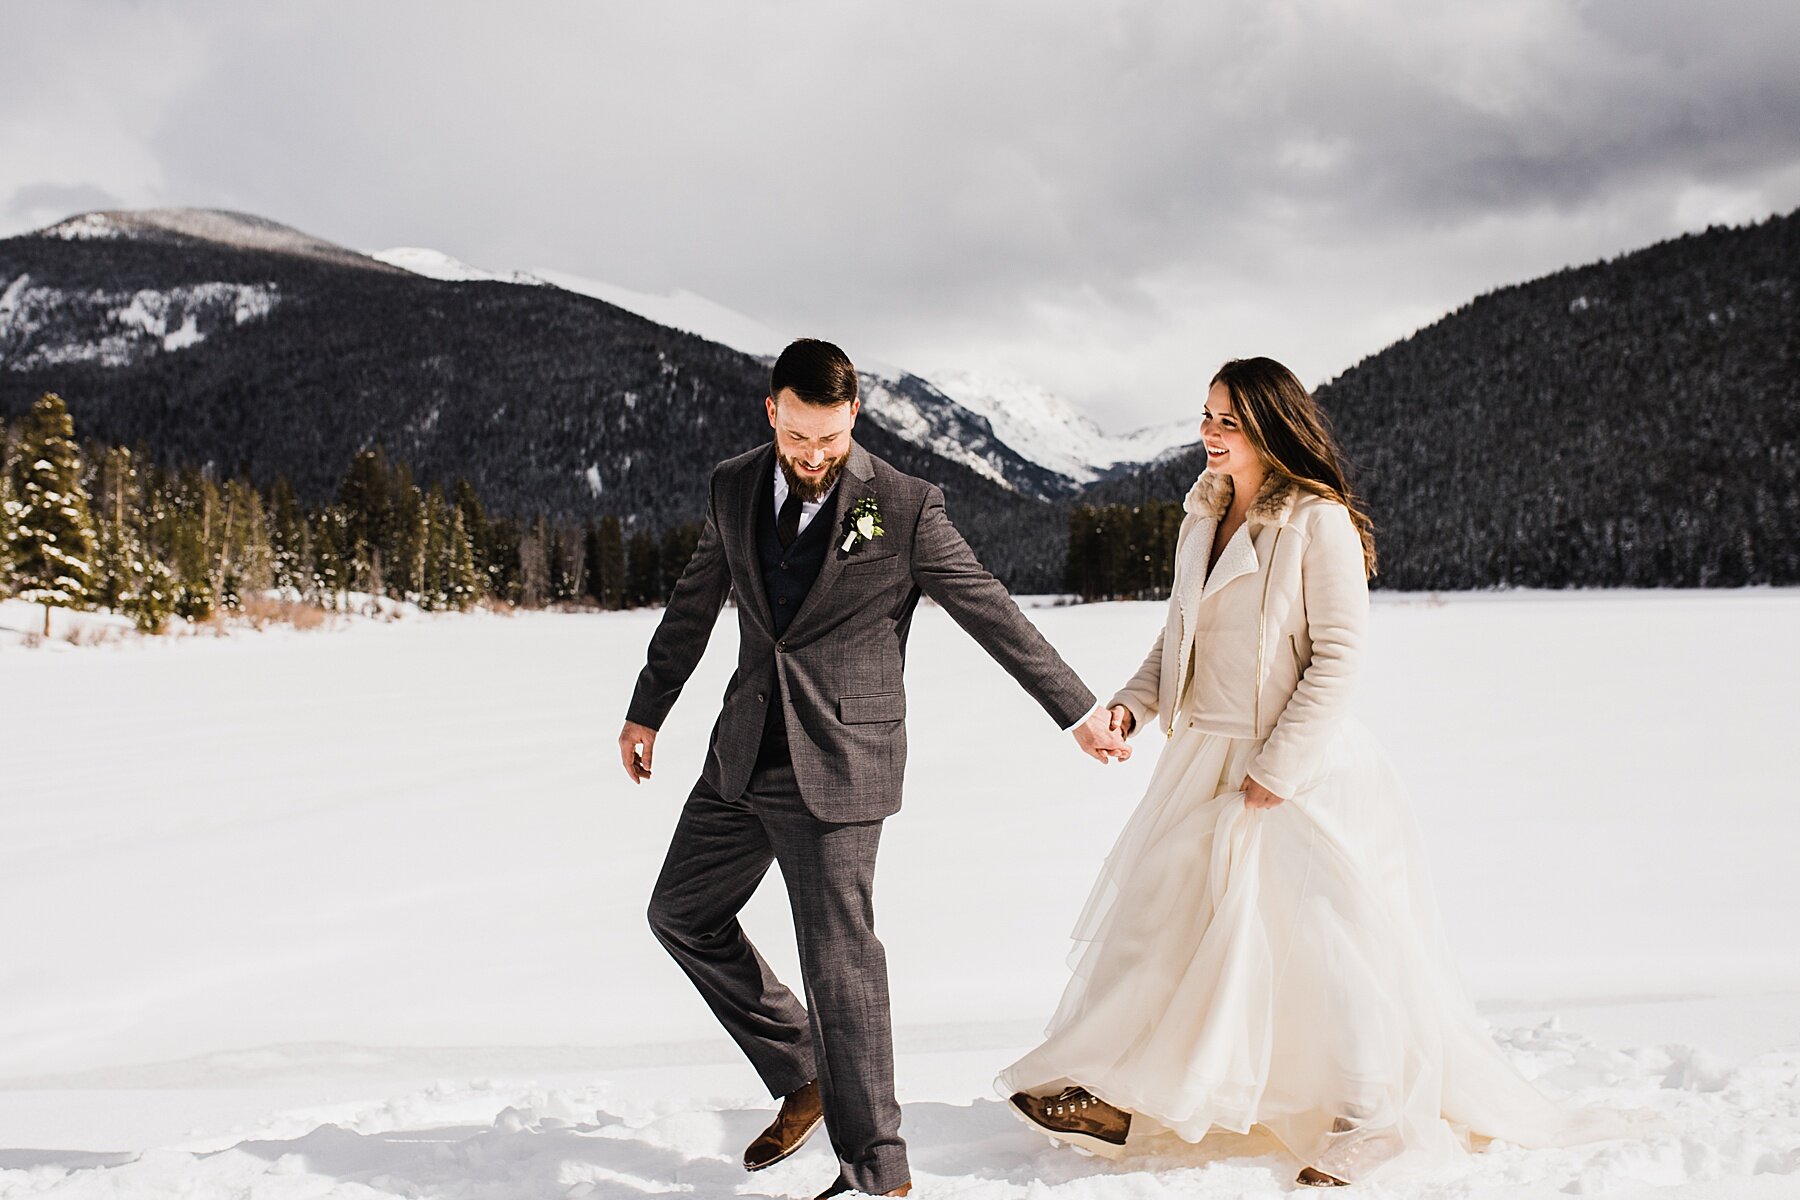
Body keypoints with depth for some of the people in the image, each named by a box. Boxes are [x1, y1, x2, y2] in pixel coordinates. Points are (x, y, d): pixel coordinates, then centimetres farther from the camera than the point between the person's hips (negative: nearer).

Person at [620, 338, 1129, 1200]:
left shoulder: (904, 507, -10)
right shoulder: (733, 490, 4)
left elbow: (993, 613, -5)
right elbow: (693, 606, 17)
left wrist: (1078, 710, -2)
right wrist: (647, 710, 23)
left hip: (837, 764, -6)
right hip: (743, 756, 6)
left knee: (839, 959, -6)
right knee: (681, 911, 15)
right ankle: (802, 1078, 29)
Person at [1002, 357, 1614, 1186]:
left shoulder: (1320, 524, -13)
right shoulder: (1203, 520, 10)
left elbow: (1338, 658, -15)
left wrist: (1277, 769, -17)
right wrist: (1131, 704, 0)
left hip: (1301, 773, -7)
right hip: (1204, 765, 8)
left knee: (1321, 945, 0)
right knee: (1161, 917, 8)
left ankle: (1363, 1126, 17)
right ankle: (1117, 1097, 18)